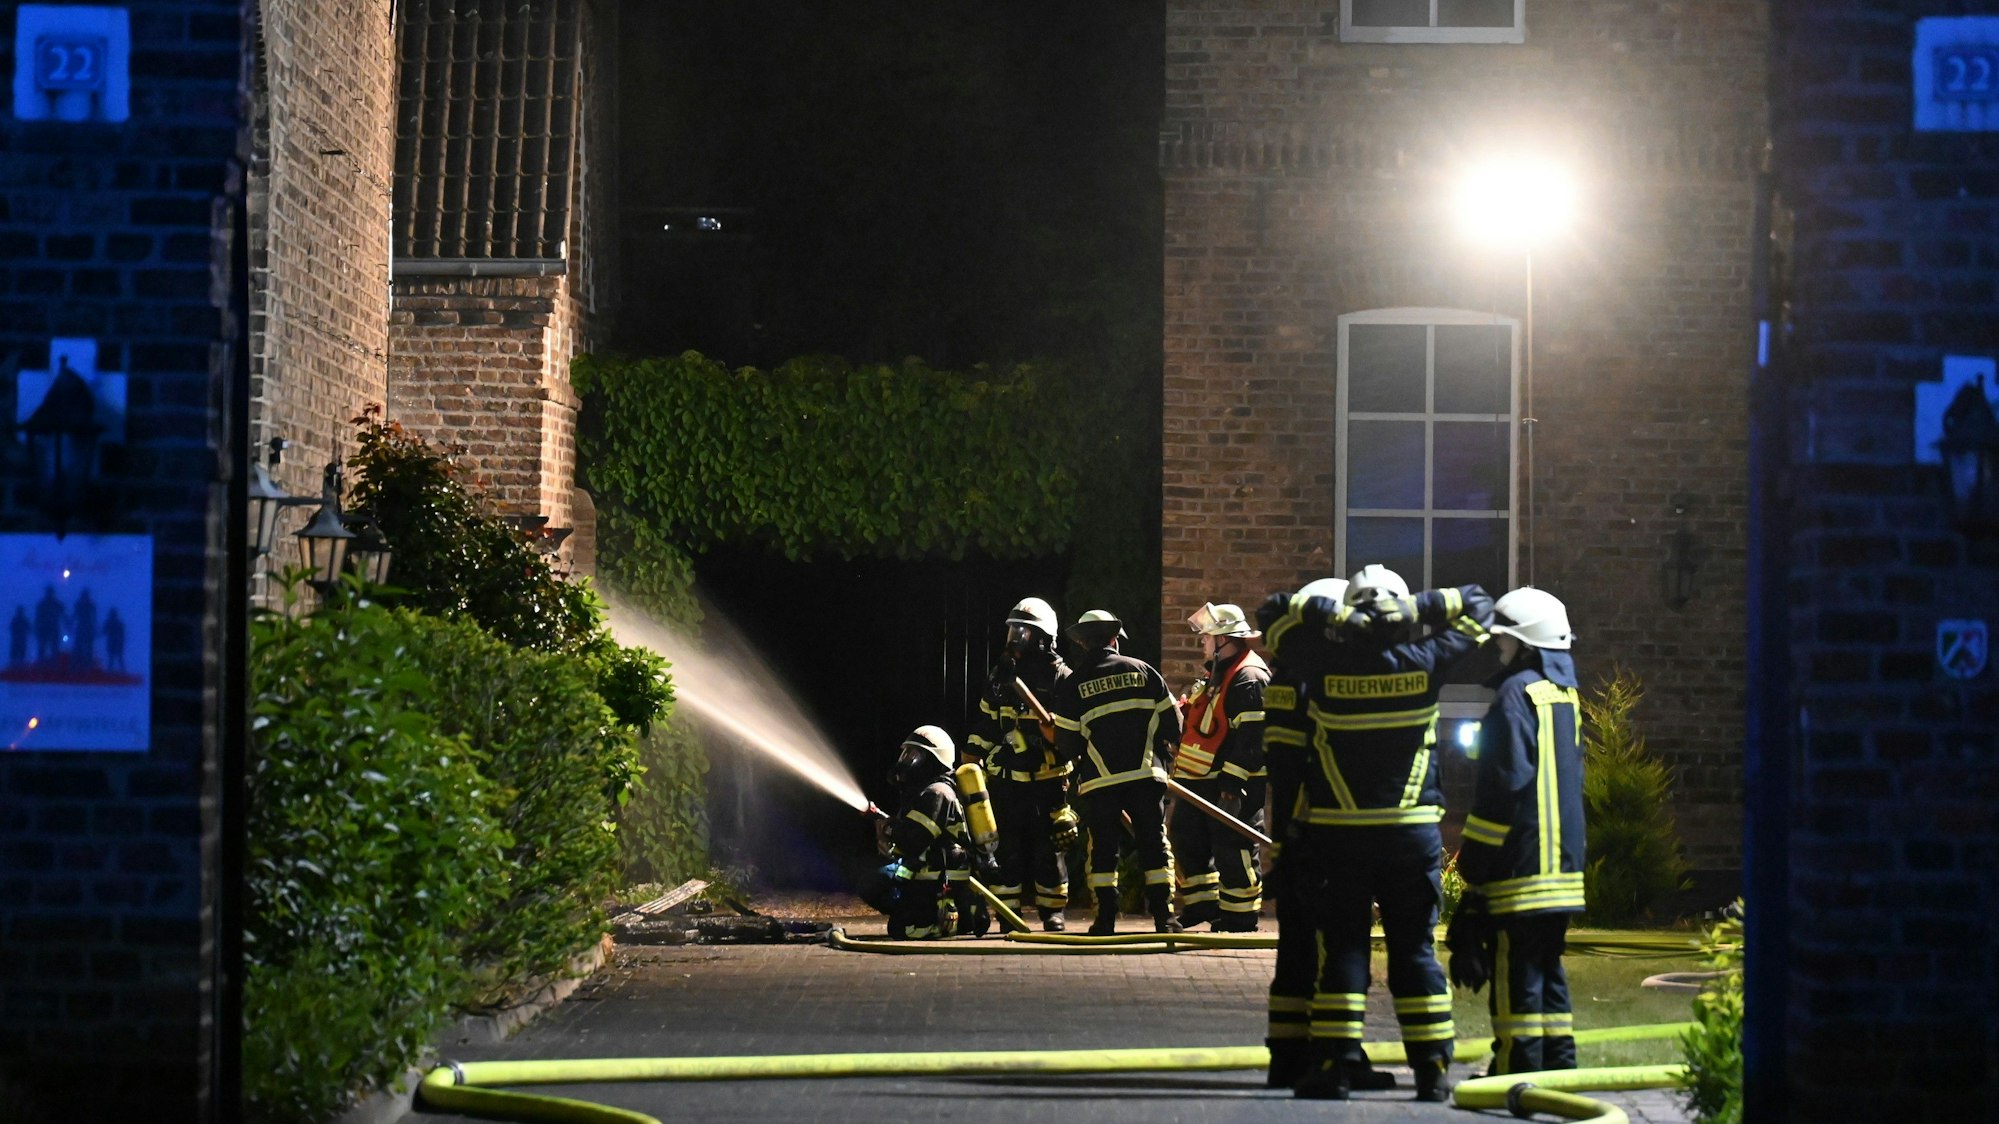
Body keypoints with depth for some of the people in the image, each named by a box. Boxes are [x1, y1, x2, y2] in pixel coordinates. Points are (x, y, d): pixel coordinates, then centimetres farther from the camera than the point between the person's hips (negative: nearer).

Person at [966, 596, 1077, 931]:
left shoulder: (1060, 678, -2)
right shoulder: (1000, 677, 13)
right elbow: (983, 726, 19)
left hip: (1049, 778, -4)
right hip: (1007, 778, 4)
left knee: (1050, 847, 1)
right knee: (1008, 847, 3)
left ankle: (1052, 912, 9)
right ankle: (1008, 912, 9)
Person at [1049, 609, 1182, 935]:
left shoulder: (1072, 684, 1)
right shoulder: (1142, 671, 5)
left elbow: (1067, 743, 1)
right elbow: (1172, 720, 7)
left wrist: (1074, 756, 23)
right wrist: (1163, 749, 26)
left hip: (1100, 778, -1)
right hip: (1146, 774, 1)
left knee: (1103, 848, 5)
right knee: (1153, 843, 4)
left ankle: (1105, 919, 1)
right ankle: (1163, 915, 0)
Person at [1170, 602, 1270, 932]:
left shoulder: (1249, 678, -17)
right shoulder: (1216, 673, 16)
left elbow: (1251, 737, -23)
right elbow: (1188, 713, 29)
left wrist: (1232, 784, -25)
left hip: (1234, 783, -11)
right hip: (1200, 780, 11)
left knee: (1231, 851, -6)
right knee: (1187, 839, 15)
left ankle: (1240, 917, 1)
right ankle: (1201, 905, 24)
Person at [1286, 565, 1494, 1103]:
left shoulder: (1327, 667, -7)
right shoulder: (1424, 662, -4)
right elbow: (1476, 605, 9)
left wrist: (1330, 615, -3)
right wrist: (1419, 607, 0)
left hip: (1340, 833, -1)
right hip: (1414, 833, 1)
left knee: (1342, 947, 2)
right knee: (1414, 948, 6)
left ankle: (1333, 1063, -2)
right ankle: (1432, 1068, 5)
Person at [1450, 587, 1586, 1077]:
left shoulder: (1518, 693, -12)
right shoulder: (1565, 692, 15)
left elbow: (1504, 783, -17)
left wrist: (1474, 861, -12)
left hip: (1520, 866, -9)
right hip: (1562, 864, 9)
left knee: (1515, 968, -6)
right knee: (1547, 966, 14)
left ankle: (1519, 1066, -6)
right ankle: (1558, 1061, 16)